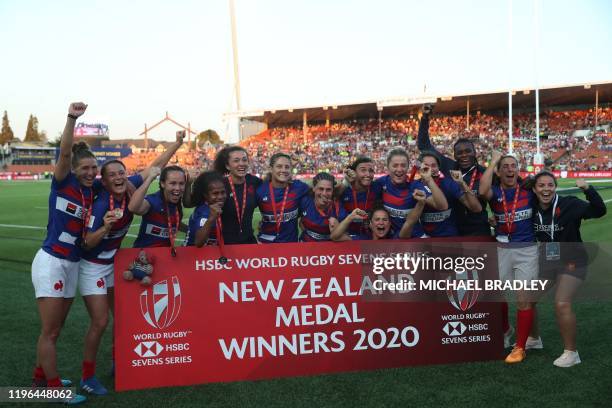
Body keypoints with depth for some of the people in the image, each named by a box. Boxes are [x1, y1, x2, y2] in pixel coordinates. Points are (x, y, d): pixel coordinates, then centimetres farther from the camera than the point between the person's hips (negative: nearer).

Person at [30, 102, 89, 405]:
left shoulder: (91, 192, 6)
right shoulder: (62, 183, -9)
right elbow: (64, 153, -24)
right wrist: (72, 119, -37)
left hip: (73, 264, 6)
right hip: (50, 261, -6)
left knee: (54, 329, 14)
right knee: (49, 331, -1)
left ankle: (41, 377, 30)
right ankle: (55, 389, 8)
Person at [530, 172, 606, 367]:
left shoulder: (569, 204, -18)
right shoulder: (533, 209, -4)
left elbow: (599, 211, -27)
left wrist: (587, 189, -41)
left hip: (572, 262, -6)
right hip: (546, 261, 6)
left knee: (562, 304, -21)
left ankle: (571, 353, -3)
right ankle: (533, 338, 37)